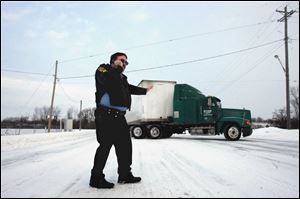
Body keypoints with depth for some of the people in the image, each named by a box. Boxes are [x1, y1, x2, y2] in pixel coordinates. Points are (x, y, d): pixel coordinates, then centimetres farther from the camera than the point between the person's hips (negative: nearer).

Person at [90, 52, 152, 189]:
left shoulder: (122, 78, 25)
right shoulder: (103, 69, 2)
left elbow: (130, 88, 42)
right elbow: (109, 81, -21)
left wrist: (145, 90, 51)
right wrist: (117, 67, -7)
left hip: (119, 116, 9)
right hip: (106, 115, -9)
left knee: (125, 145, 11)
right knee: (105, 145, -9)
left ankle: (125, 174, 24)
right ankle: (96, 177, 5)